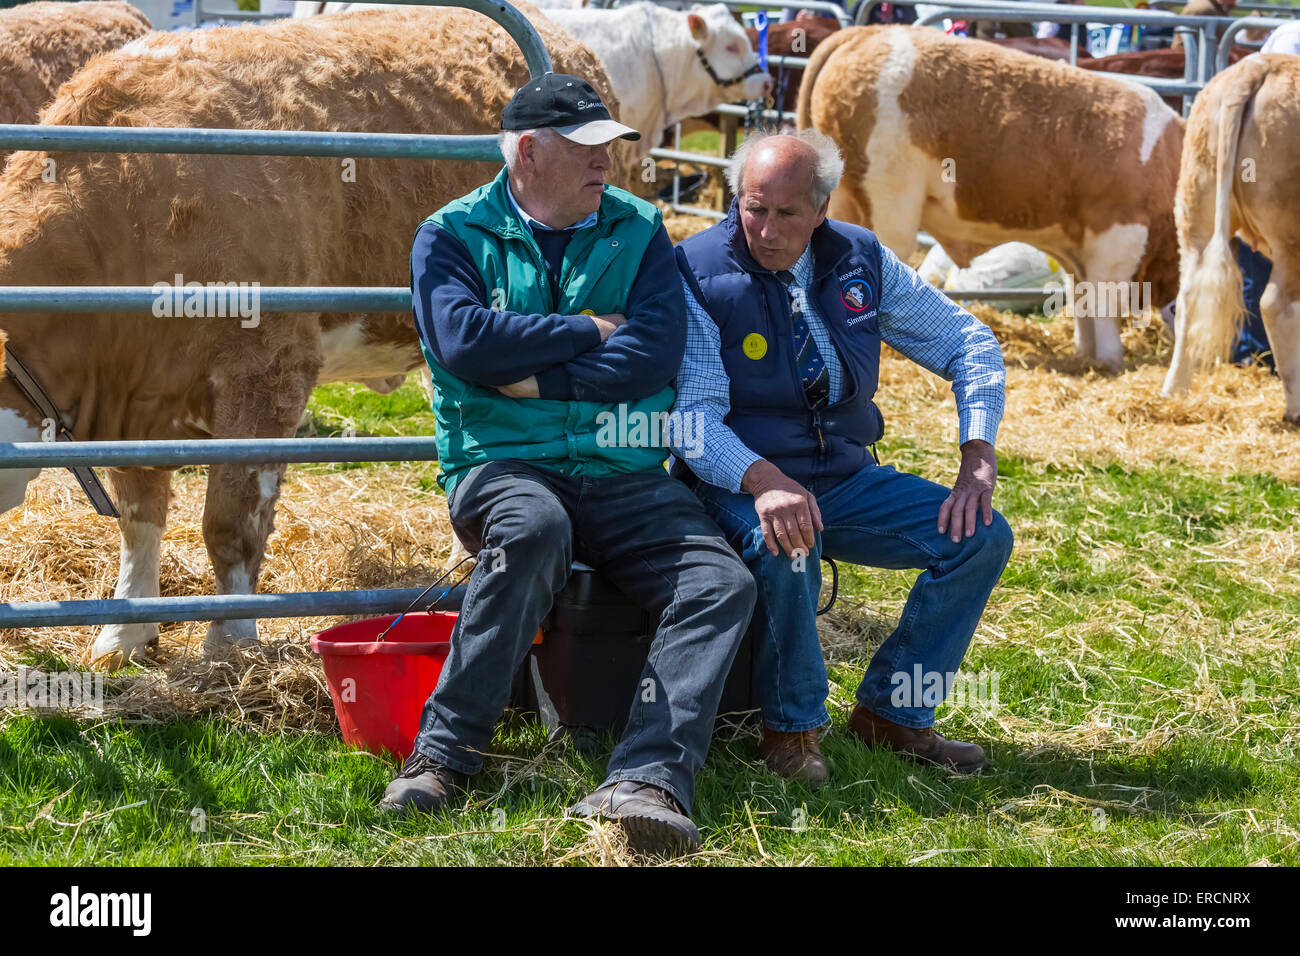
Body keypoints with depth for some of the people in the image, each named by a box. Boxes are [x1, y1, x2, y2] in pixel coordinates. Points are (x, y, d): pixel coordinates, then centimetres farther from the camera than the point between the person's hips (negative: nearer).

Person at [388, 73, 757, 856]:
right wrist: (590, 331, -6)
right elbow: (465, 343, -13)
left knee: (722, 584, -22)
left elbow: (658, 349, -3)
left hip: (626, 475, 4)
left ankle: (646, 782, -36)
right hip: (502, 462, -3)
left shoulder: (637, 229, 12)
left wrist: (541, 379, -10)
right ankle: (445, 754, -28)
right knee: (532, 528, -38)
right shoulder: (453, 235, 6)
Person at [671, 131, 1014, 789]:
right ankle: (791, 729, -16)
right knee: (787, 543, -38)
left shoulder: (861, 261, 1)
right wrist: (764, 481, -39)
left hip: (842, 476, 5)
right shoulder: (697, 273, -13)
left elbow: (969, 346, 8)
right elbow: (694, 414, -20)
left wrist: (977, 459, -6)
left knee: (981, 536, -11)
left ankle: (892, 713, 0)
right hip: (740, 481, -5)